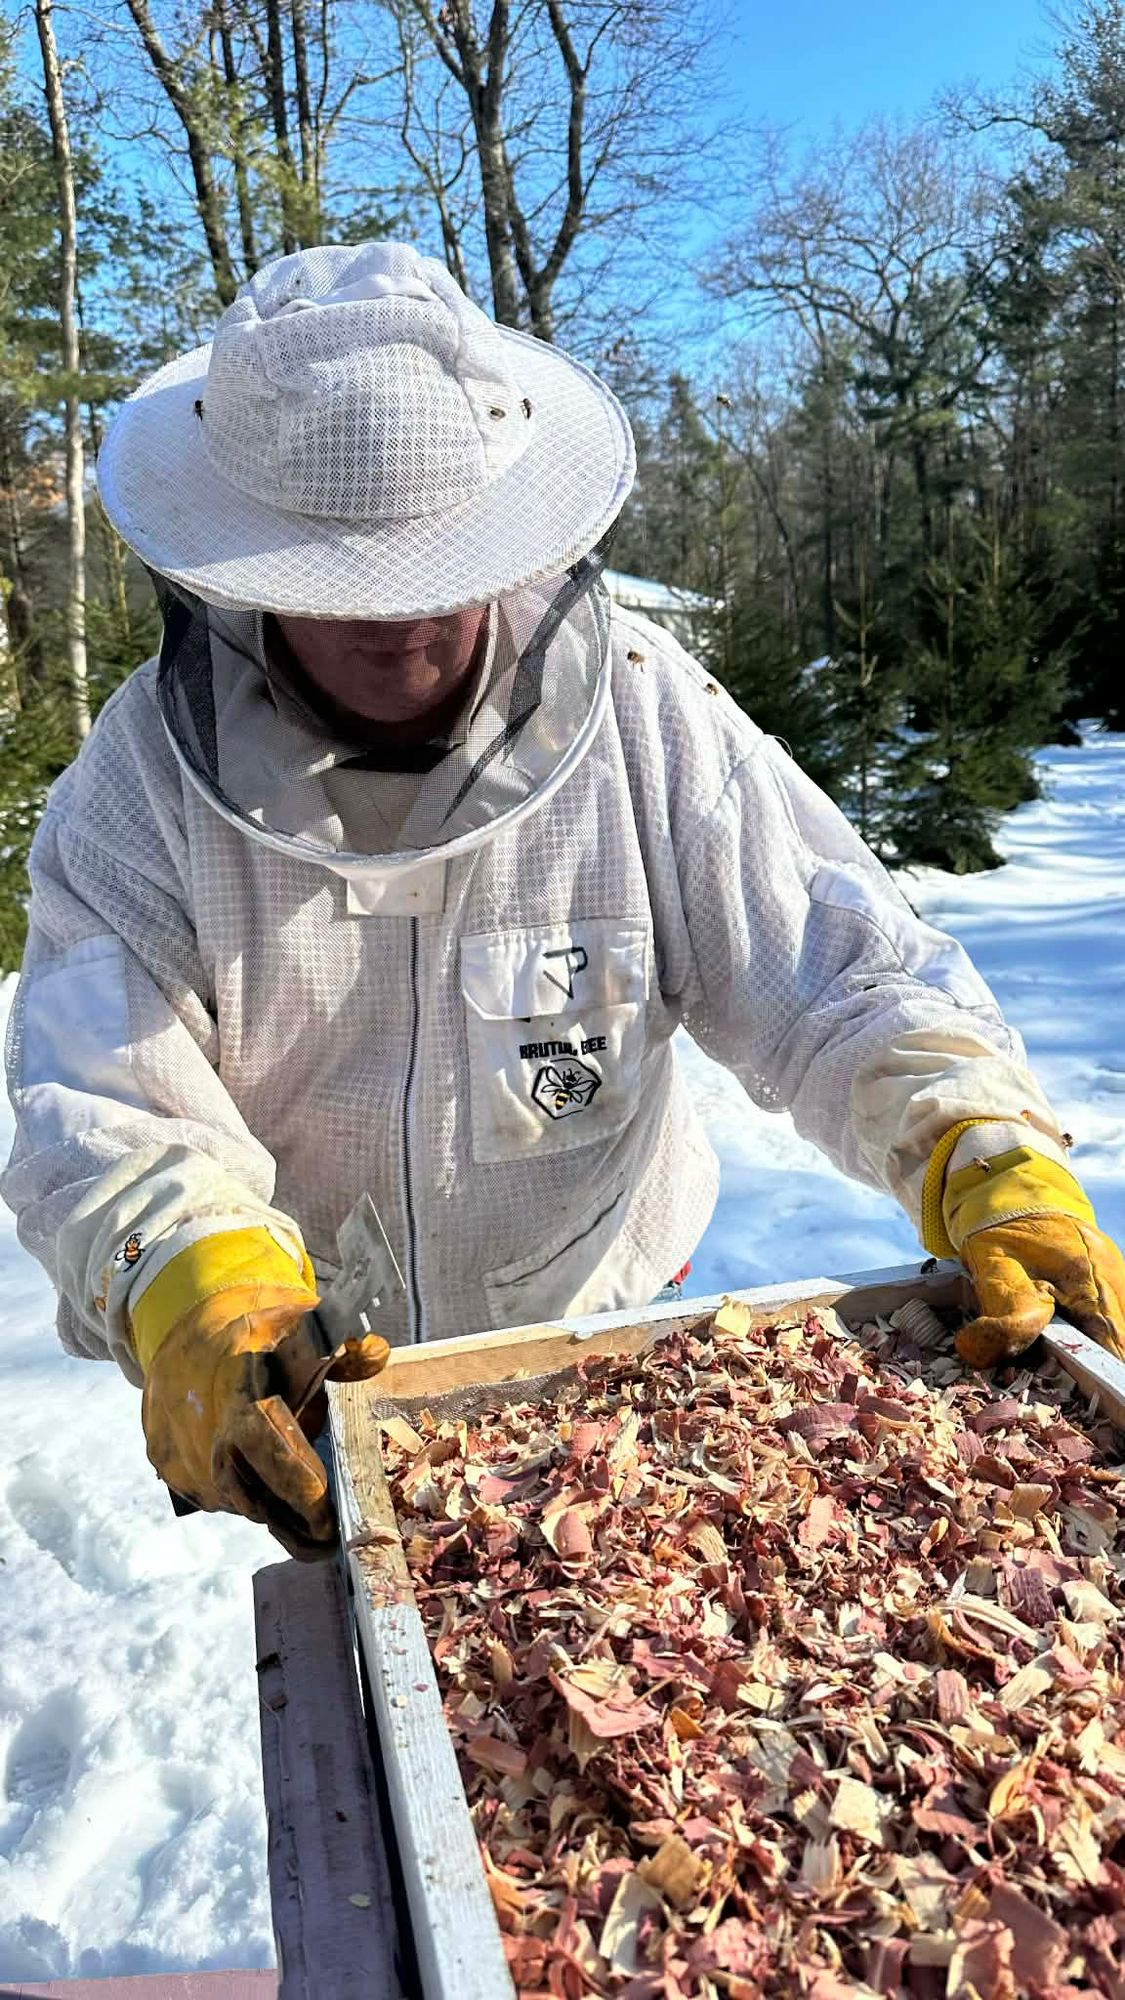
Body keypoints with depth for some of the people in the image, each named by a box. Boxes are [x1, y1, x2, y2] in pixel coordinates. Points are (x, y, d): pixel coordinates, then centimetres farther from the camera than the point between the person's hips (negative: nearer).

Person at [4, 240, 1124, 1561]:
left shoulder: (643, 717, -16)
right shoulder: (149, 773, -16)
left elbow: (841, 982, -18)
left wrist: (997, 1162, -34)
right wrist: (206, 1294, -43)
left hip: (601, 1327, 1)